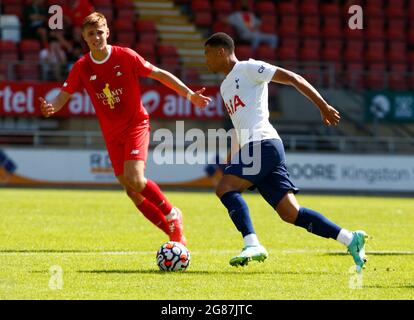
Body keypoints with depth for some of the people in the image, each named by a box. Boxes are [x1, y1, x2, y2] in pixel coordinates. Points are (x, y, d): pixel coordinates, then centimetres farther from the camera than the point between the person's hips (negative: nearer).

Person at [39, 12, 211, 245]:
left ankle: (172, 215, 0)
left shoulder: (125, 56, -11)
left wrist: (190, 94, -11)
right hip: (112, 134, 4)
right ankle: (174, 232, 14)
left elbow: (159, 74, -6)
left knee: (135, 180, -23)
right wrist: (50, 108, -26)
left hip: (136, 124, -4)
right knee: (132, 191, 2)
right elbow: (63, 96, -2)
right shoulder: (82, 68, -3)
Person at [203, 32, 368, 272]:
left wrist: (323, 106, -10)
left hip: (263, 143, -8)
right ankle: (350, 239, -3)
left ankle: (253, 244, -27)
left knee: (225, 187, -19)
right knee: (290, 213, -1)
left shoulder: (248, 69, 2)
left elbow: (292, 78, -4)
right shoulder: (225, 87, 29)